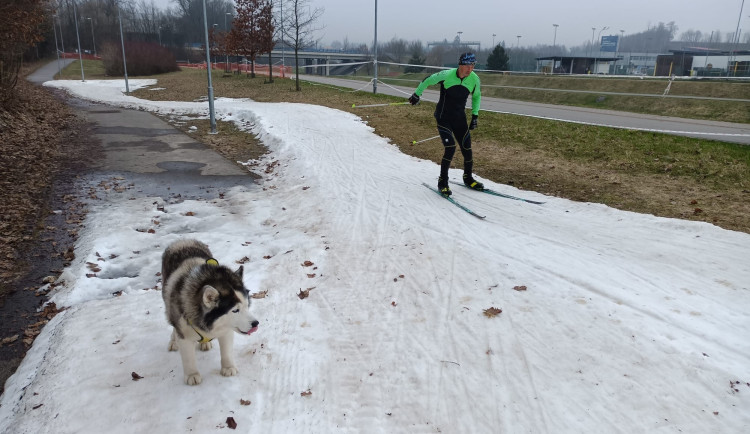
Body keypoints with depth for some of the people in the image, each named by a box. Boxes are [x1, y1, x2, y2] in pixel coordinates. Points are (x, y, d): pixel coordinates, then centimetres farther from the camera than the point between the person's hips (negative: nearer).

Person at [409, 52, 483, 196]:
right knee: (450, 148, -18)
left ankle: (468, 178, 29)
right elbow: (428, 80, 0)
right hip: (443, 118, -4)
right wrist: (416, 95, 11)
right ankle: (442, 182, -2)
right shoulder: (446, 75, -18)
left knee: (467, 149, 3)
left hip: (460, 119, 4)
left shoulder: (474, 79, -5)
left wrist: (475, 115, 12)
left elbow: (476, 96, 16)